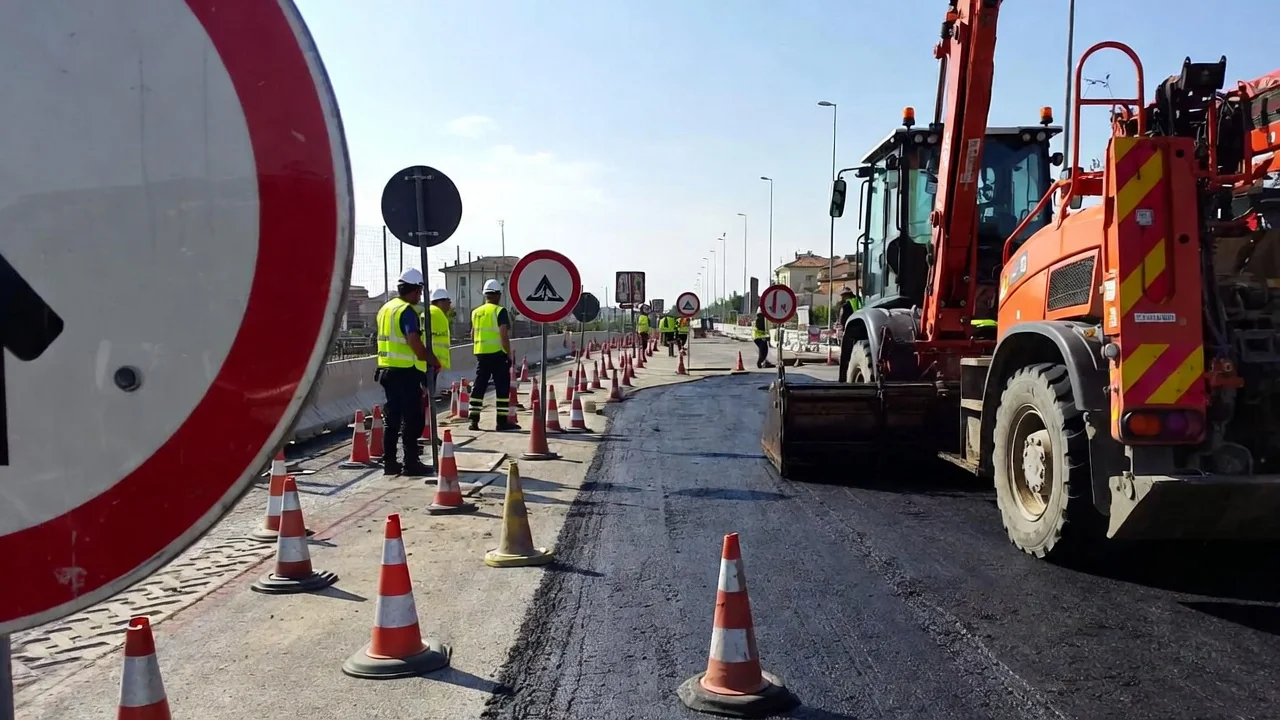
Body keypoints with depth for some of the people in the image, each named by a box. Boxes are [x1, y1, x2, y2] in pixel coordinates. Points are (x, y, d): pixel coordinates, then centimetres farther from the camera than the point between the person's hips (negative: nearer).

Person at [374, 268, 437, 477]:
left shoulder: (385, 309, 15)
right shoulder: (407, 311, -13)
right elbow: (414, 342, -24)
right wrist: (432, 360, -14)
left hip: (386, 368, 9)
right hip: (405, 371, -9)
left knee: (392, 418, 13)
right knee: (412, 419, -3)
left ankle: (389, 463, 15)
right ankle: (411, 463, -1)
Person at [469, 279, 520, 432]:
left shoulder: (476, 312, 12)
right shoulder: (500, 311, -8)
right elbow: (504, 335, -15)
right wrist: (509, 355, -10)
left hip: (481, 354, 6)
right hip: (497, 353, -6)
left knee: (479, 386, 11)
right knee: (502, 387, -1)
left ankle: (474, 420, 10)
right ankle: (502, 421, -2)